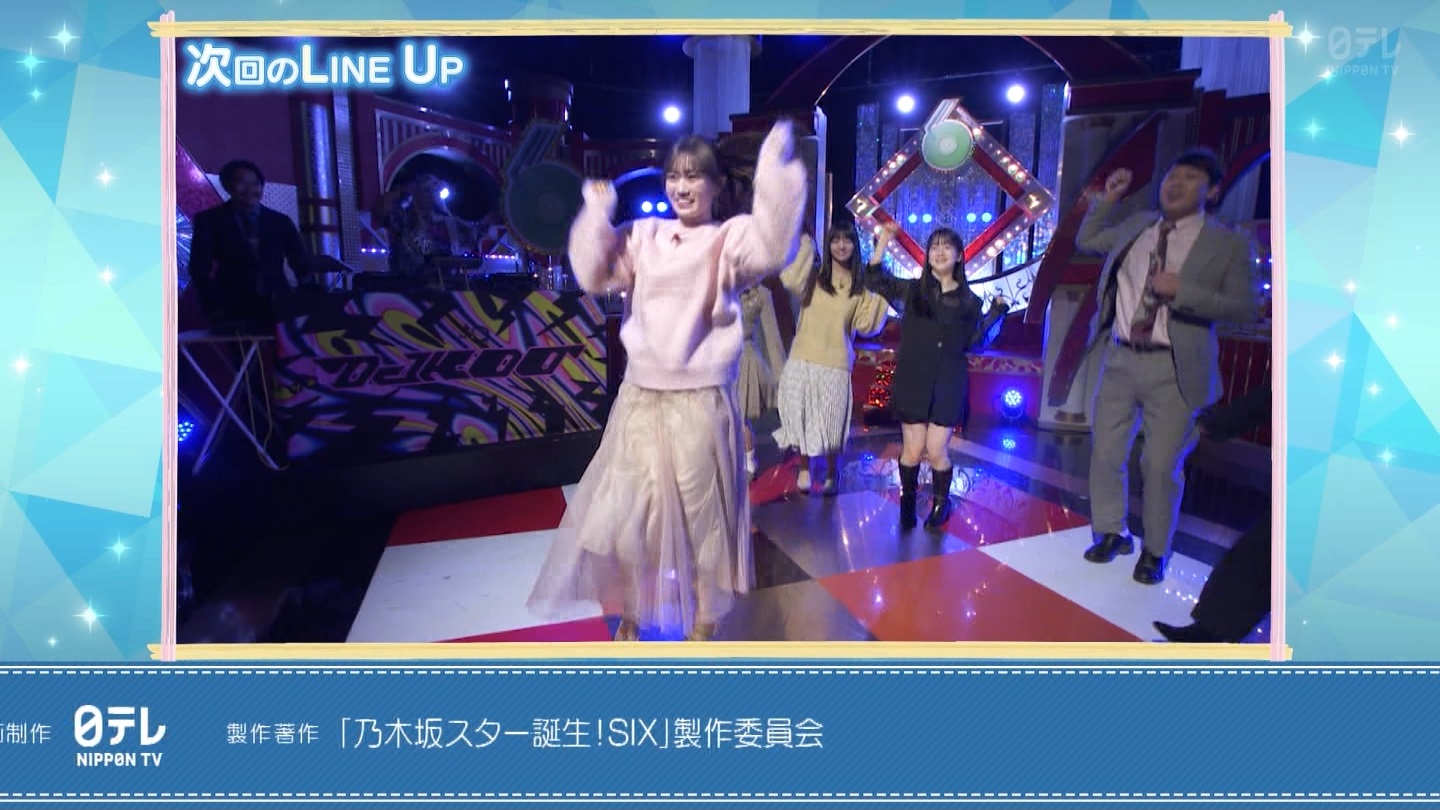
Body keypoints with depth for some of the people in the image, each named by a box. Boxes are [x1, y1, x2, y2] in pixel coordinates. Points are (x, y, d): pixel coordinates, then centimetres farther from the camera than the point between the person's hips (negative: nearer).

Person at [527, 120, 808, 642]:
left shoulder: (731, 237, -3)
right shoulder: (644, 236, 8)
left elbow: (772, 250, -24)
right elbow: (594, 276, 2)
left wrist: (776, 173, -30)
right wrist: (596, 215, -6)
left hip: (701, 402, -3)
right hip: (640, 399, 4)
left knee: (702, 515, 9)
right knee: (620, 517, 9)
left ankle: (702, 623, 31)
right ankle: (629, 617, 33)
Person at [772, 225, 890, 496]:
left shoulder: (861, 287, 7)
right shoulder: (813, 276, 2)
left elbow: (864, 326, -1)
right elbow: (790, 281, -21)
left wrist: (881, 296, -5)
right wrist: (806, 247, -15)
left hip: (836, 364, 0)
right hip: (803, 360, 0)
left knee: (831, 422, 6)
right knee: (803, 416, 7)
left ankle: (831, 475, 25)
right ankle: (804, 469, 27)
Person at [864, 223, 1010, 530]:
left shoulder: (969, 301, 7)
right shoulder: (912, 289, 6)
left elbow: (974, 343, 4)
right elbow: (874, 281, 2)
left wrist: (996, 312, -2)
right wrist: (884, 240, -3)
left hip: (948, 384, 0)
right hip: (912, 380, 0)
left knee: (936, 451, -3)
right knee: (913, 449, 0)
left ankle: (941, 503, 22)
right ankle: (907, 503, 22)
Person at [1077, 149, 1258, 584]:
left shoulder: (1227, 244, -2)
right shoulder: (1137, 226, 10)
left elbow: (1245, 308, -7)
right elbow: (1086, 241, 26)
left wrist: (1182, 290, -17)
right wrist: (1106, 200, 12)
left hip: (1173, 369, -4)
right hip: (1121, 359, 4)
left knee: (1161, 465, -1)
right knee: (1105, 453, 9)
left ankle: (1154, 551, 17)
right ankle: (1112, 533, 28)